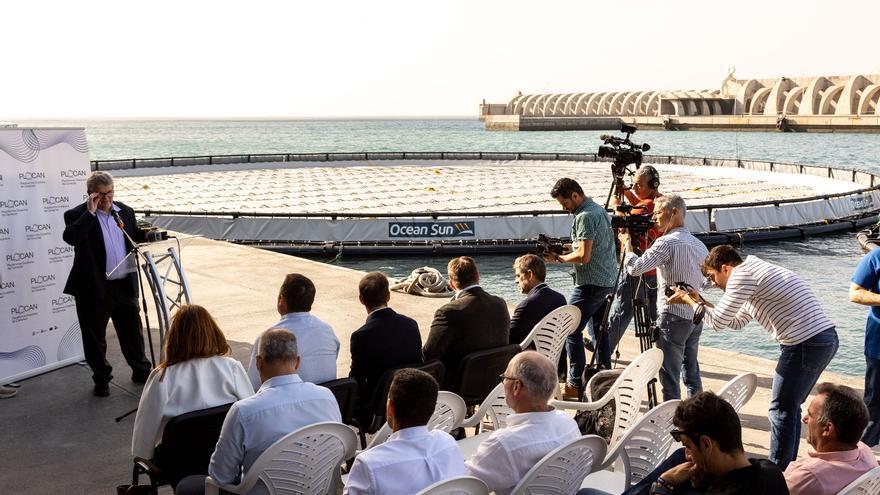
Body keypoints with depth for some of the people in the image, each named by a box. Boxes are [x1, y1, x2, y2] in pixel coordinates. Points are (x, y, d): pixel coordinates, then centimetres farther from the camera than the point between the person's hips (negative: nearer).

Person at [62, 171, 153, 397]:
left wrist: (144, 234, -3)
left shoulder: (124, 211, 7)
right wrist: (90, 212, -25)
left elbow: (133, 236, 20)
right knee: (95, 336, 8)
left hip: (125, 285, 4)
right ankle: (101, 379, 22)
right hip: (94, 288, -4)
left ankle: (141, 370, 32)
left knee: (132, 330, 16)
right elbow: (69, 237, -27)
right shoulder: (78, 215, -8)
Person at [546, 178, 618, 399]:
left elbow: (583, 256, -23)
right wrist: (569, 247, 11)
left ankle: (576, 385, -6)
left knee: (571, 330, -6)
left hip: (591, 283, -10)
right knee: (600, 329, 15)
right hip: (608, 281, 11)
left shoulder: (585, 216, -17)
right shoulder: (598, 209, 13)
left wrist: (558, 258, -10)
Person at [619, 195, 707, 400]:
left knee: (670, 376, -3)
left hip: (674, 317, -8)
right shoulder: (698, 244, 9)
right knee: (692, 372, 17)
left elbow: (635, 268, -19)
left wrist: (626, 243, -3)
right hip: (696, 316, 8)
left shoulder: (667, 243, -16)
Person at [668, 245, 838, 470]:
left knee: (781, 410, 0)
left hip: (805, 344, -10)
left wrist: (689, 300, 6)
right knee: (790, 407, 19)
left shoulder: (742, 275, -10)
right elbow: (737, 321, 29)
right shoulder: (755, 270, 21)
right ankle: (787, 466, 27)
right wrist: (700, 301, 26)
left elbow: (719, 321, -8)